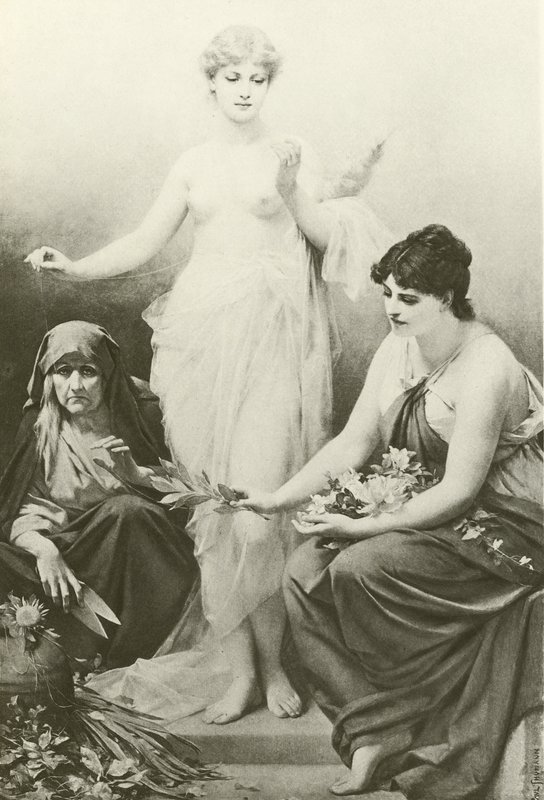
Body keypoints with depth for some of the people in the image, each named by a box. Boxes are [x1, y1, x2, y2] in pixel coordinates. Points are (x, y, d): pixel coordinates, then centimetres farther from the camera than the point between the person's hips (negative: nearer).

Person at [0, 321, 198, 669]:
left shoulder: (140, 413, 0)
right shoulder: (37, 426, 4)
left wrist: (136, 473, -18)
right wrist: (45, 550, -25)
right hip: (61, 552, 1)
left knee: (125, 510, -34)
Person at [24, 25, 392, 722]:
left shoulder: (291, 155, 8)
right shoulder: (193, 165, 15)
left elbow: (326, 236, -1)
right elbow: (144, 243, 12)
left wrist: (290, 192, -16)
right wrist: (73, 267, 0)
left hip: (274, 332, -3)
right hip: (205, 336, 3)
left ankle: (269, 661, 7)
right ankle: (243, 670, 7)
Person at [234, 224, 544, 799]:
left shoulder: (486, 369, -21)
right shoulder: (398, 349, 3)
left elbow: (460, 489, -22)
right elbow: (352, 445, 4)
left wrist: (366, 527, -25)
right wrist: (277, 499, -7)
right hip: (430, 509, 8)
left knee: (358, 570, -26)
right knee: (304, 570, -10)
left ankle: (390, 731, -4)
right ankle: (370, 736, -8)